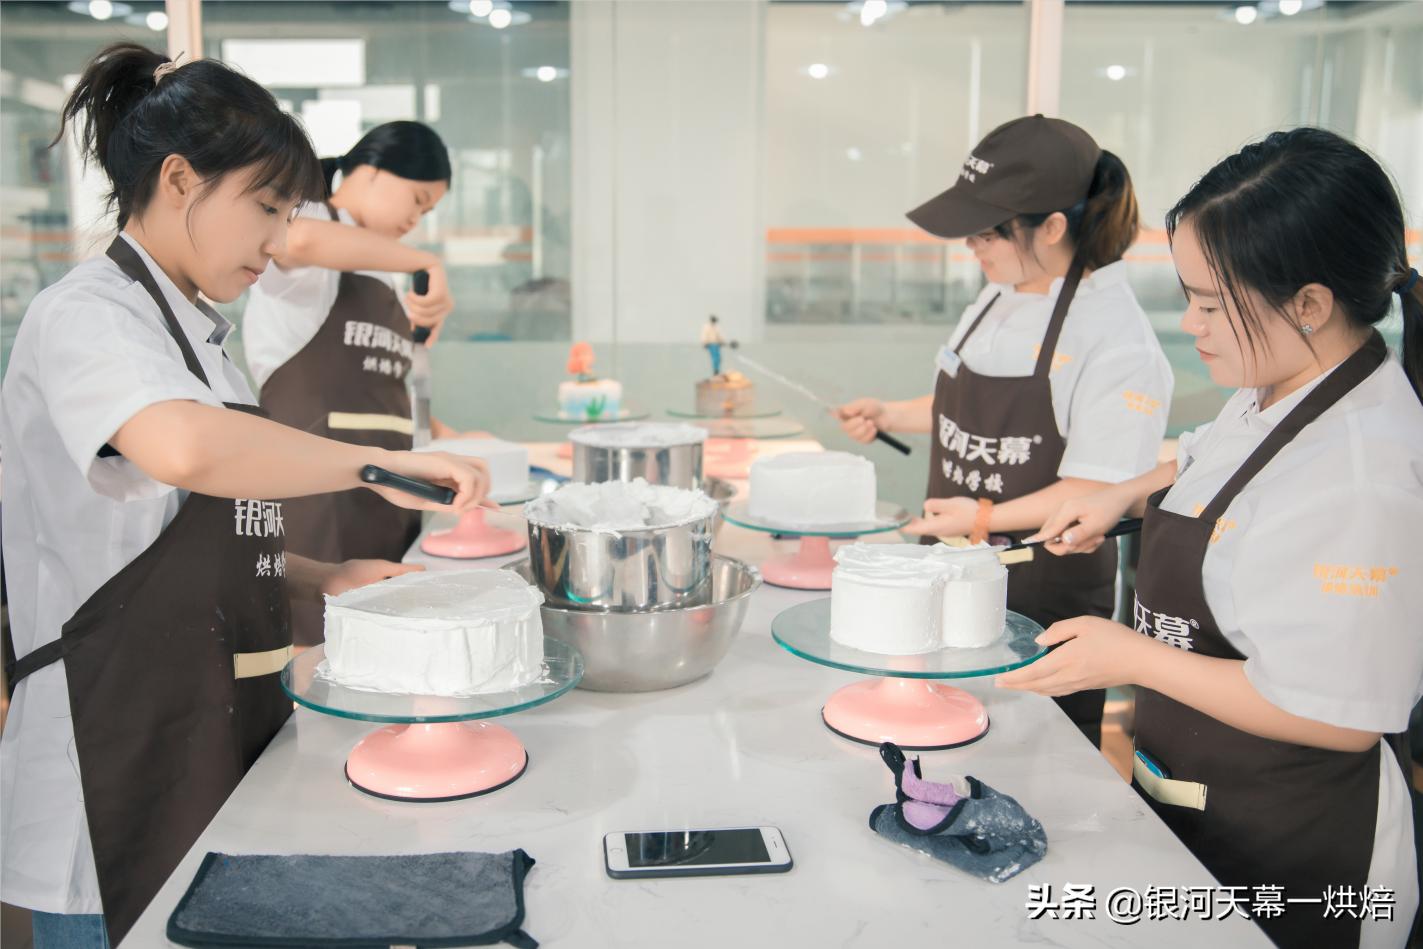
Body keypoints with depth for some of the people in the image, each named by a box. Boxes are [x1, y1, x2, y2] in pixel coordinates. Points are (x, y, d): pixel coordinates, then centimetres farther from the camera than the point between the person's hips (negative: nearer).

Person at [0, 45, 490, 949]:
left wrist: (319, 577, 7)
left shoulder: (200, 330, 14)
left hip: (226, 737, 9)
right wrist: (383, 461, -28)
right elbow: (185, 450, -37)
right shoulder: (86, 316, -14)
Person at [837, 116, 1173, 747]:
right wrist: (888, 417, 13)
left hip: (1044, 606, -7)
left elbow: (1103, 491, -21)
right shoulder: (1000, 298, 7)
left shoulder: (1115, 335, -19)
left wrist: (985, 517, -25)